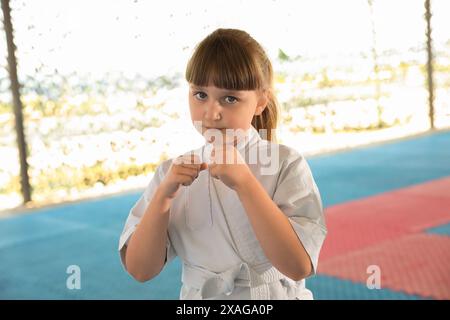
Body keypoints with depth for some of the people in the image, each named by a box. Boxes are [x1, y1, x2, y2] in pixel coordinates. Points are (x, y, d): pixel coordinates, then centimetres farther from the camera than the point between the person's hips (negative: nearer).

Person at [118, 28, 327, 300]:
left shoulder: (285, 164, -7)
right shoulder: (174, 172, 1)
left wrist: (244, 181, -20)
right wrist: (163, 196, -14)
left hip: (274, 294, -2)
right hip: (197, 294, 3)